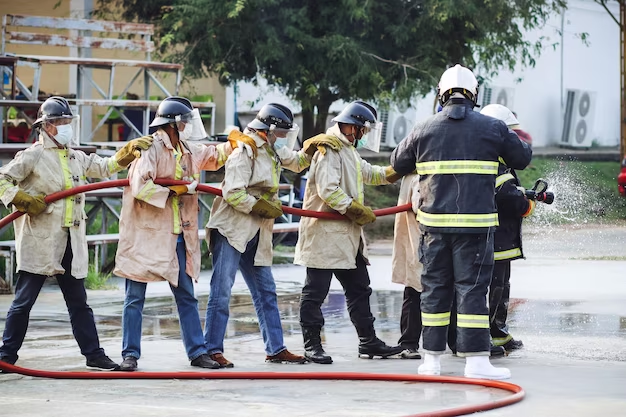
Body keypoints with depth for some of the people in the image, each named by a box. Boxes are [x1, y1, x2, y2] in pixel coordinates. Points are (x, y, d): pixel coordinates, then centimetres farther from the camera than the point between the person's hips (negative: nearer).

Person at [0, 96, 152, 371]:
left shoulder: (76, 158, 17)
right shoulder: (33, 156, -5)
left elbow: (104, 167, 21)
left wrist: (131, 151, 8)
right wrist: (23, 200, -19)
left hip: (71, 243, 7)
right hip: (39, 242, -7)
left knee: (78, 302, 11)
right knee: (23, 302, -2)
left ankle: (94, 355, 16)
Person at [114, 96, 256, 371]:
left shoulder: (189, 152, 13)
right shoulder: (151, 149, -13)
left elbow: (214, 155, 35)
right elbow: (140, 187, -25)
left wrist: (234, 144, 23)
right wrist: (172, 192, -15)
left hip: (178, 235, 7)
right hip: (146, 234, -7)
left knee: (186, 296, 10)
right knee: (135, 298, 0)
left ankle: (197, 351, 16)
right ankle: (130, 354, 5)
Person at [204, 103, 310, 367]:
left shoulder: (272, 151, 15)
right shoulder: (244, 151, -13)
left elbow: (296, 162, 34)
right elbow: (233, 194, -21)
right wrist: (262, 207, -15)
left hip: (256, 234, 9)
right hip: (231, 229, -9)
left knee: (266, 292, 10)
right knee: (222, 291, -7)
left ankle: (275, 349, 16)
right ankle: (213, 350, -5)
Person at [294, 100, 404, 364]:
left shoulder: (347, 151, 20)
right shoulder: (329, 150, -13)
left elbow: (368, 173, 34)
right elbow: (327, 190, -23)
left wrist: (392, 172, 21)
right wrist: (355, 210, -18)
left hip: (347, 234, 11)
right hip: (324, 233, -11)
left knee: (359, 289, 12)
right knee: (316, 291, -3)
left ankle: (368, 341, 17)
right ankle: (312, 344, 1)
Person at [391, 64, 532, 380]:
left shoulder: (424, 130, 3)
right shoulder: (493, 128, -1)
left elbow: (398, 164, 17)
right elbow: (522, 159, 13)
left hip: (434, 222, 2)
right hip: (476, 223, -2)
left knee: (435, 286, 10)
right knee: (472, 288, -1)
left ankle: (431, 359, 12)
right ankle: (476, 360, -5)